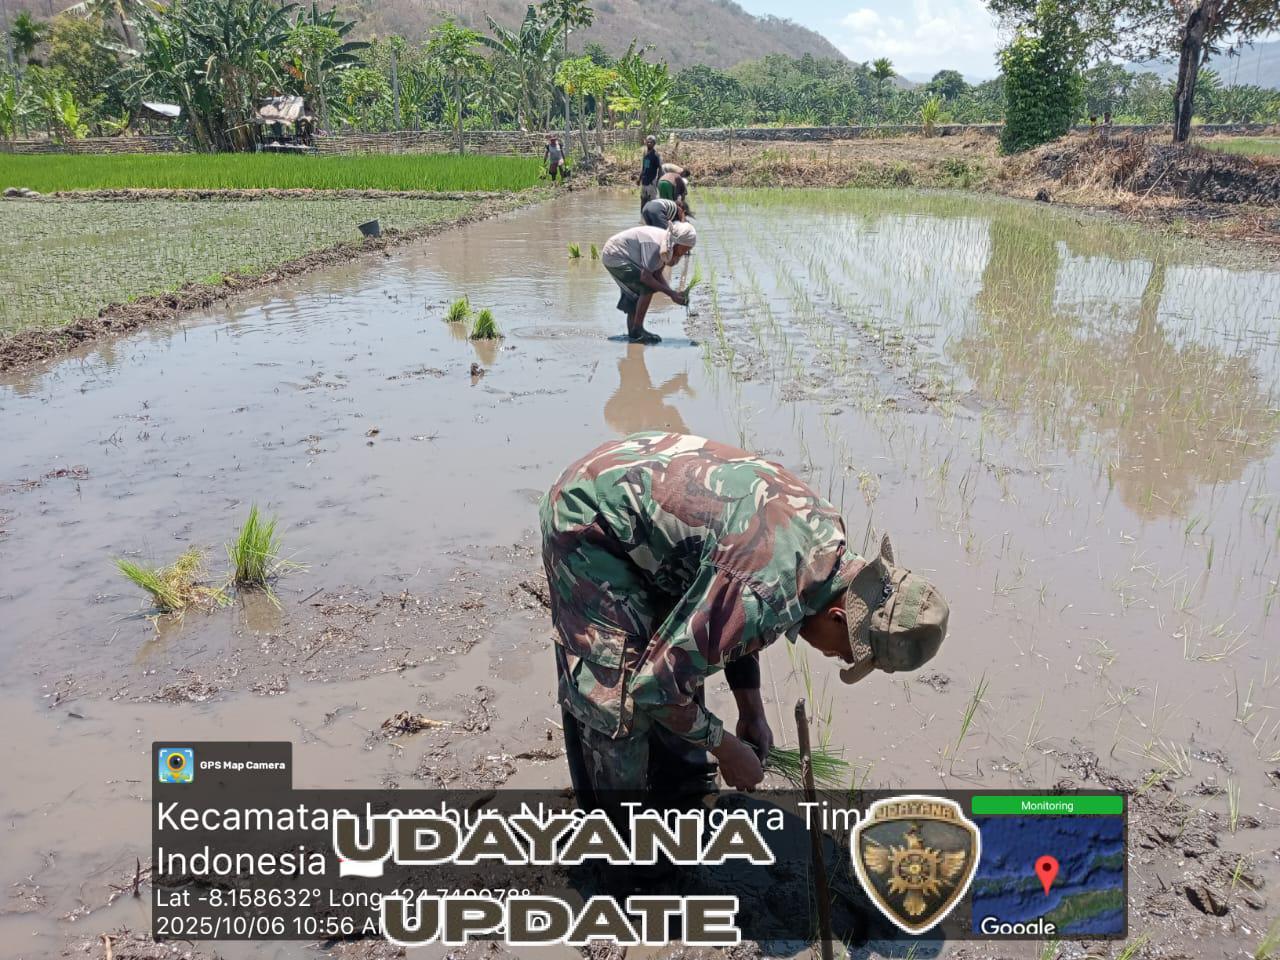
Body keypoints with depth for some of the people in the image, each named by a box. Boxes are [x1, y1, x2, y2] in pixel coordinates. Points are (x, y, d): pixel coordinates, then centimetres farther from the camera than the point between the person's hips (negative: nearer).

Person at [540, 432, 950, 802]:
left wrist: (751, 714, 12)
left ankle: (681, 795, 33)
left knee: (684, 645, 15)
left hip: (640, 485, 9)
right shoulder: (767, 593, -32)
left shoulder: (824, 530, -4)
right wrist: (725, 748, -7)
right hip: (591, 520, -9)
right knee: (620, 697, -6)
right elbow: (654, 686, -23)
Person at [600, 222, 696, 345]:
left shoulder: (667, 246, -1)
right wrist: (671, 293, -28)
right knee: (647, 288, -17)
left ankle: (632, 331, 24)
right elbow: (645, 277, -30)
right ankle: (637, 331, -13)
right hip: (614, 257, -10)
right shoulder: (656, 244, -29)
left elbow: (657, 274, 2)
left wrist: (674, 293, -11)